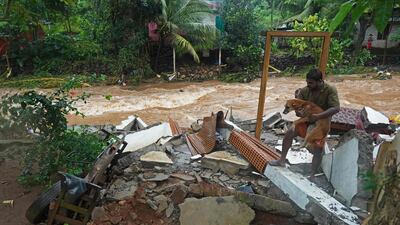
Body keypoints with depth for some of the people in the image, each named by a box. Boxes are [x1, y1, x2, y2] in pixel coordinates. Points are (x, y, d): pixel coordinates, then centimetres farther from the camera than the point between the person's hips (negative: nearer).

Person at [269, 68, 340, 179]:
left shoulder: (330, 90, -22)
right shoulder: (305, 90, -12)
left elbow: (336, 108, -32)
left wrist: (317, 116, -39)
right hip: (307, 120, 4)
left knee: (318, 150, -9)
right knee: (289, 133, -9)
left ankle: (312, 176, 7)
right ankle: (282, 160, 8)